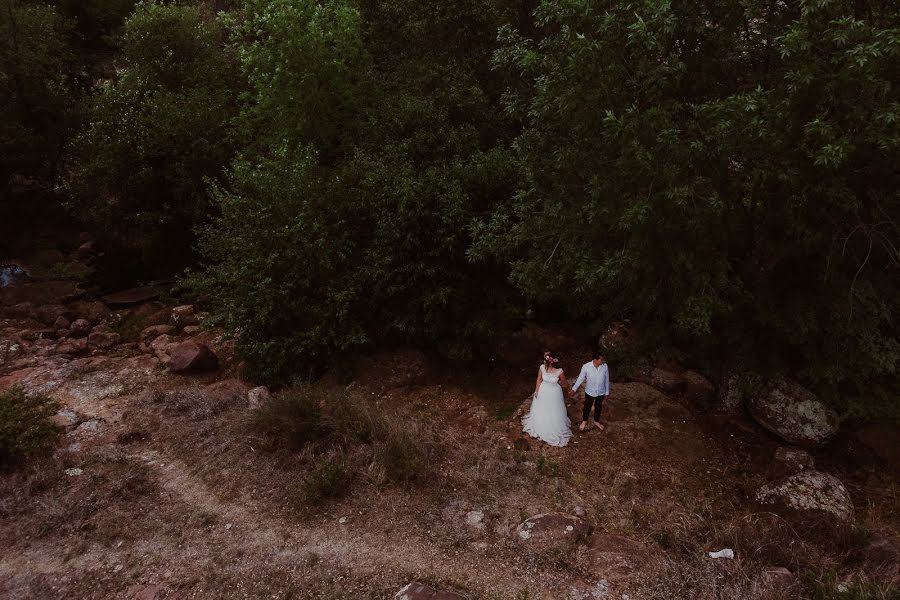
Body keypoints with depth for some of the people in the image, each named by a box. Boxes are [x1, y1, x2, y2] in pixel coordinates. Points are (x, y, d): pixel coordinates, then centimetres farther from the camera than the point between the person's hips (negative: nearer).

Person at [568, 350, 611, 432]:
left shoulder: (605, 366, -18)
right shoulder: (586, 367, -25)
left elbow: (606, 380, -5)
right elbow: (580, 379, -11)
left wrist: (607, 392, 4)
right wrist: (574, 390, -11)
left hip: (601, 392, 2)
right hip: (589, 392, -2)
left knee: (598, 407, 23)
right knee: (587, 407, 20)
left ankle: (596, 422, 49)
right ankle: (584, 421, 47)